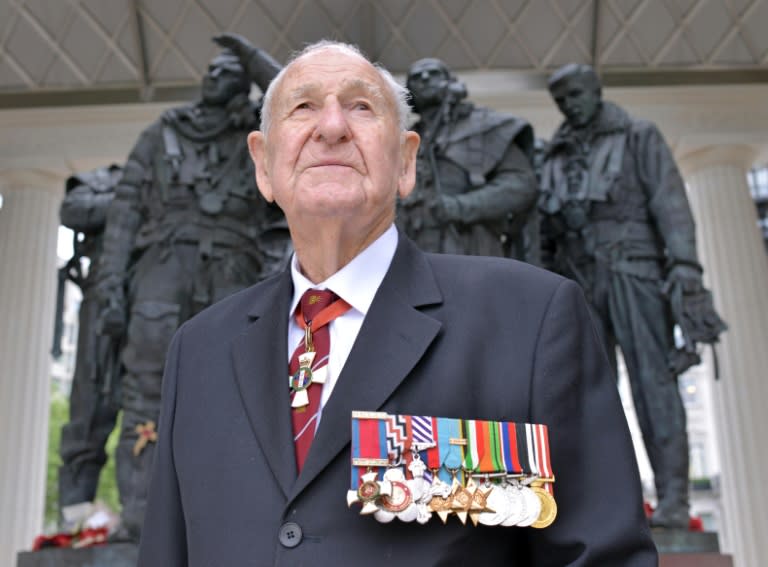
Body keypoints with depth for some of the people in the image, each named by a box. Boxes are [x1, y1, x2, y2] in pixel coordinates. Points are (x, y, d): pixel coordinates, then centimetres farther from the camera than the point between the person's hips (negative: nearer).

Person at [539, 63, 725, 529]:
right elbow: (547, 227, 17)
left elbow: (670, 200, -3)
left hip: (632, 272, -4)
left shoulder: (639, 137, 9)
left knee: (653, 381, -10)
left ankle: (673, 498, -11)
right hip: (577, 279, 5)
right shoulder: (557, 156, 21)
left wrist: (685, 263, -17)